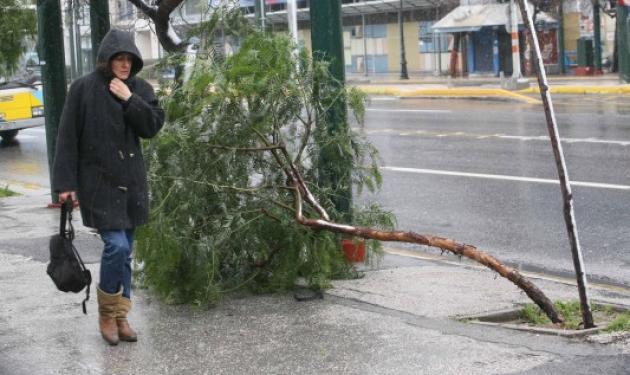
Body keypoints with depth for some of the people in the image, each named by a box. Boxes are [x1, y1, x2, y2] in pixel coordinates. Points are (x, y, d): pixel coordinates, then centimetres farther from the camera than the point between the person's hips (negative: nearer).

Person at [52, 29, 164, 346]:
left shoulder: (140, 89, 5)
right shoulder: (84, 88, -7)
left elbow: (153, 127, -4)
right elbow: (68, 137, -7)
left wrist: (130, 100, -15)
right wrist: (66, 182, -10)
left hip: (131, 180, 5)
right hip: (98, 180, -5)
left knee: (125, 251, 8)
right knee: (116, 245, -14)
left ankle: (120, 316, 19)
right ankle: (107, 314, 5)